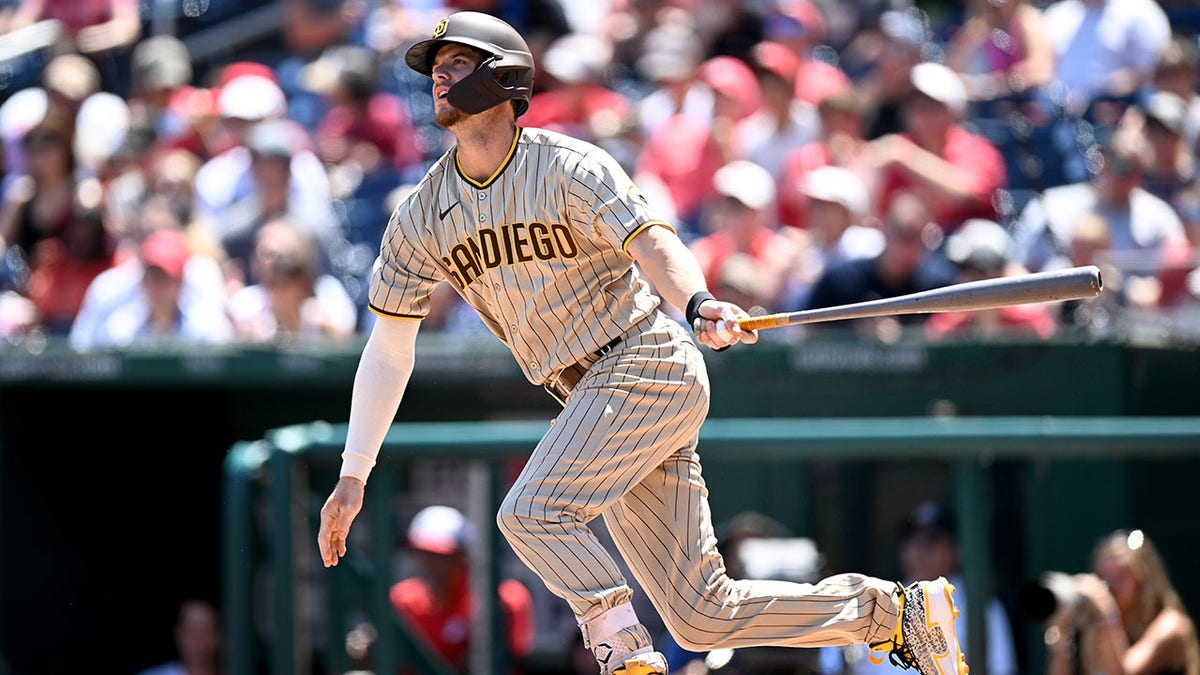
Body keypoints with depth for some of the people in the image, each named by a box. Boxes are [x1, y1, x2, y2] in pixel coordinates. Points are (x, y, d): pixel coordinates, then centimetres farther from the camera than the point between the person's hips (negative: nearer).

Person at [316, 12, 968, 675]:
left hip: (647, 365, -7)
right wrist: (352, 476, 4)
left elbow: (652, 246, -24)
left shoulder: (567, 168, -10)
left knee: (533, 512, -26)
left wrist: (697, 305, -46)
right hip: (590, 395, 7)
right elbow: (388, 347, 9)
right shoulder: (421, 218, 6)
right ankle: (898, 611, 13)